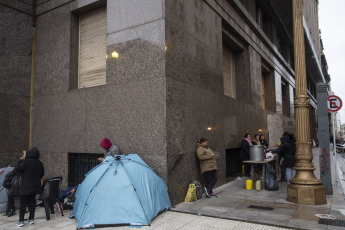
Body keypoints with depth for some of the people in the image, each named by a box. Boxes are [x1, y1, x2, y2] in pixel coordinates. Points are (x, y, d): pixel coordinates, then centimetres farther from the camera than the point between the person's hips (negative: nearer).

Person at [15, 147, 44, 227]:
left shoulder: (26, 162, -18)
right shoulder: (40, 163, 4)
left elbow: (17, 170, -8)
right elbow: (42, 174, 14)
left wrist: (20, 160, 0)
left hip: (26, 187, -6)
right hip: (35, 187, 6)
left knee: (23, 204, 4)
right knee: (32, 202, 14)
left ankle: (21, 221, 8)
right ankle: (31, 219, 18)